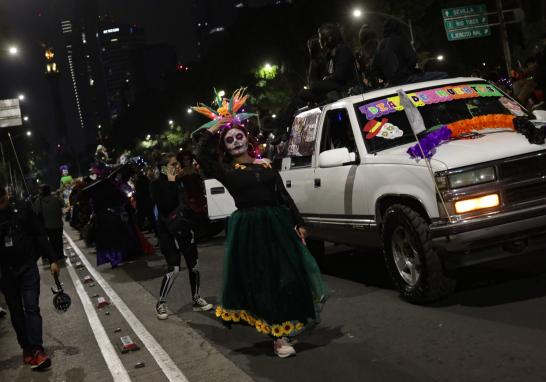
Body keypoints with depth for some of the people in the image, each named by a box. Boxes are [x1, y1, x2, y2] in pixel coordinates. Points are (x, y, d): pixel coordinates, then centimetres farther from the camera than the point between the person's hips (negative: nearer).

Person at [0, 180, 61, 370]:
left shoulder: (22, 208, -6)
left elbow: (40, 235, -1)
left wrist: (53, 259, -4)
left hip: (27, 267, -2)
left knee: (32, 308, -7)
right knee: (16, 312, 10)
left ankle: (37, 349, -9)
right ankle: (26, 348, 18)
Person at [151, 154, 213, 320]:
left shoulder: (182, 181, 5)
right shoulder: (157, 184, -9)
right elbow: (164, 206, -24)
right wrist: (171, 183, -21)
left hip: (185, 228, 5)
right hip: (168, 231, -5)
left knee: (194, 265, 7)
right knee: (174, 269, -11)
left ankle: (196, 300, 22)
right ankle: (161, 303, 6)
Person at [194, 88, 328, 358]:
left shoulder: (265, 165, 9)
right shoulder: (226, 171, -1)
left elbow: (284, 196, 12)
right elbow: (202, 154, -16)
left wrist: (298, 223, 9)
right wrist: (217, 124, -9)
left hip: (277, 224, 4)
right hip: (248, 229, -4)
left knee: (287, 275, 9)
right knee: (260, 280, 1)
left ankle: (286, 324, 29)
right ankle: (278, 336, 8)